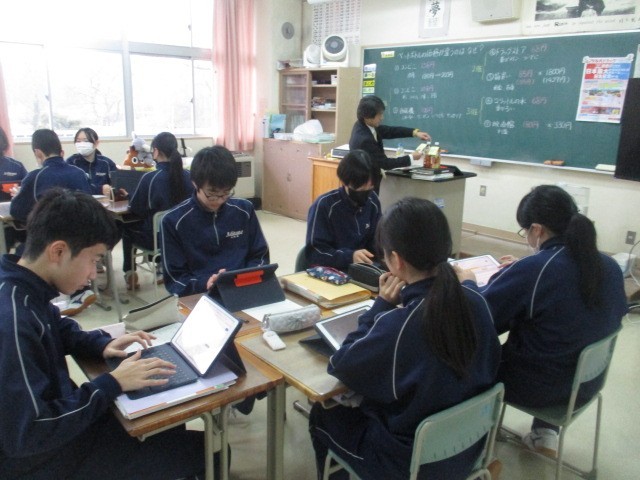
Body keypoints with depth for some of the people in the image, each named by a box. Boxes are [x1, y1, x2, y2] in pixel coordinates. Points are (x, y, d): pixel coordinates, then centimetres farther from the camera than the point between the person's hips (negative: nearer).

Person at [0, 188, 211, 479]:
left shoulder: (23, 289, -5)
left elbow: (57, 330, 17)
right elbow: (27, 435, -31)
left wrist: (102, 344, -1)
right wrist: (112, 384, -25)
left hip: (57, 415, 9)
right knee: (204, 451, -7)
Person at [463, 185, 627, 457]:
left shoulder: (531, 271, -28)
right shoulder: (610, 267, -8)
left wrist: (467, 282, 1)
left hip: (535, 387, -6)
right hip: (587, 383, 6)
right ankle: (545, 432, 31)